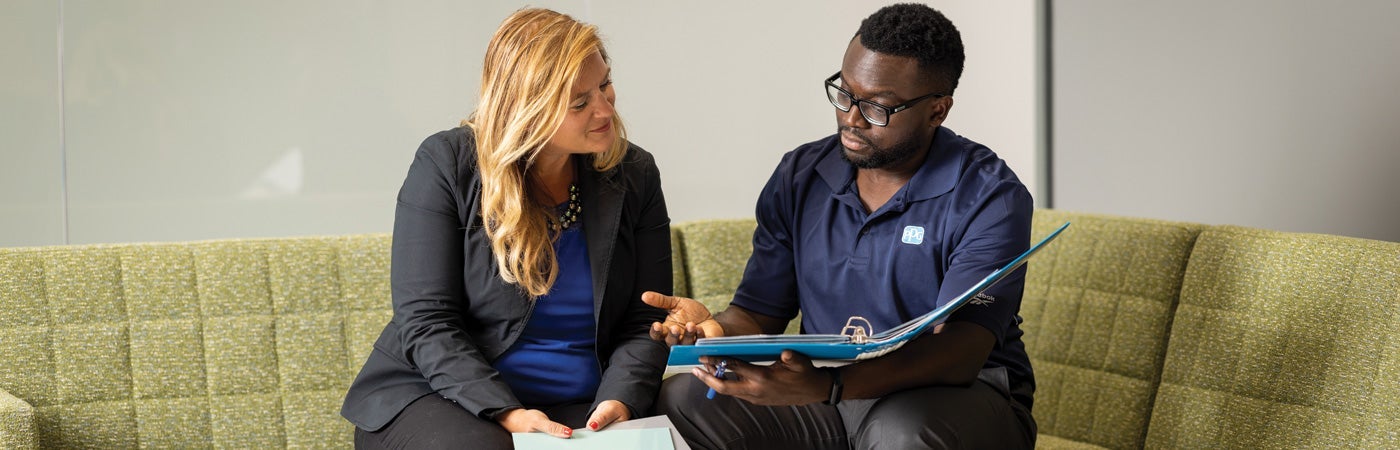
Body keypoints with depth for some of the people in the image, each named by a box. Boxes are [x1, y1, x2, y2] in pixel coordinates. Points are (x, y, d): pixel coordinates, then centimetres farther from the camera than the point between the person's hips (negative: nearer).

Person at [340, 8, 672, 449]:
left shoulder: (635, 176, 4)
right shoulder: (446, 163, -7)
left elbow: (644, 322, 4)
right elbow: (426, 321, -11)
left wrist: (618, 400, -17)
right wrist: (506, 412, -24)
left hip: (576, 407, 2)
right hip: (435, 393, -2)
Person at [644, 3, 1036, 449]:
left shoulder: (989, 198, -13)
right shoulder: (799, 177, 4)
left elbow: (959, 351, -26)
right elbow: (757, 315, 5)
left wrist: (828, 388, -43)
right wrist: (717, 331, -23)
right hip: (826, 390, 4)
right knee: (681, 399, -18)